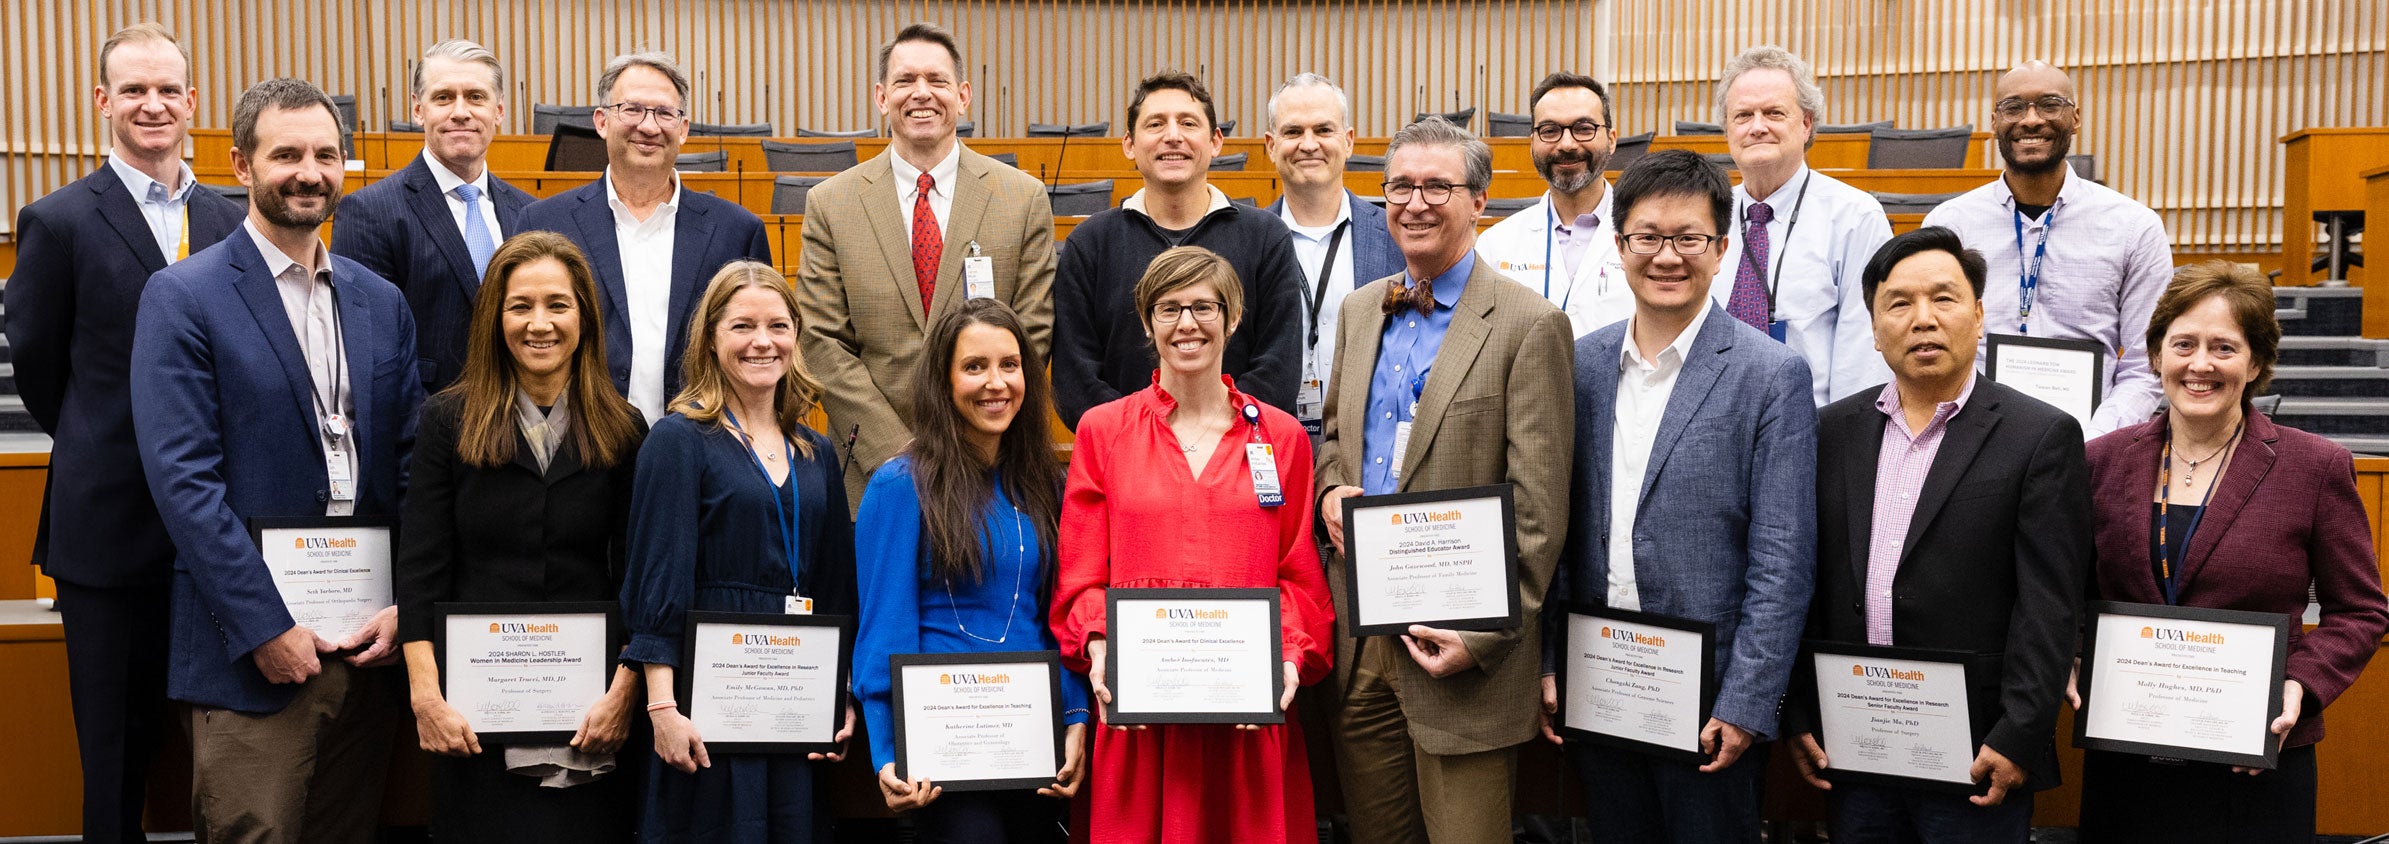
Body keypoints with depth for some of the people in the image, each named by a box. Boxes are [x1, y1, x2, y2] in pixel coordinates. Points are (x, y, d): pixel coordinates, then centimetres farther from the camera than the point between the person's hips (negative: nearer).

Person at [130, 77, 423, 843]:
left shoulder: (381, 302, 11)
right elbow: (183, 478, -11)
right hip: (251, 644, -5)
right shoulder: (182, 298, -4)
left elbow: (411, 462, 9)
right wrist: (265, 627, -15)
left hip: (370, 638, 5)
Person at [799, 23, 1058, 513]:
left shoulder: (1025, 199, 3)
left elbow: (1033, 335, 0)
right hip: (871, 471, 0)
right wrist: (897, 451, -11)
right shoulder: (831, 205, 3)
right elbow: (822, 343, -1)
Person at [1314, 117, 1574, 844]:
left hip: (1457, 634, -5)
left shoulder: (1527, 325, -8)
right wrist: (1328, 491, 1)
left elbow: (1537, 508, -11)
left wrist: (1484, 638, -16)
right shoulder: (1359, 310, 12)